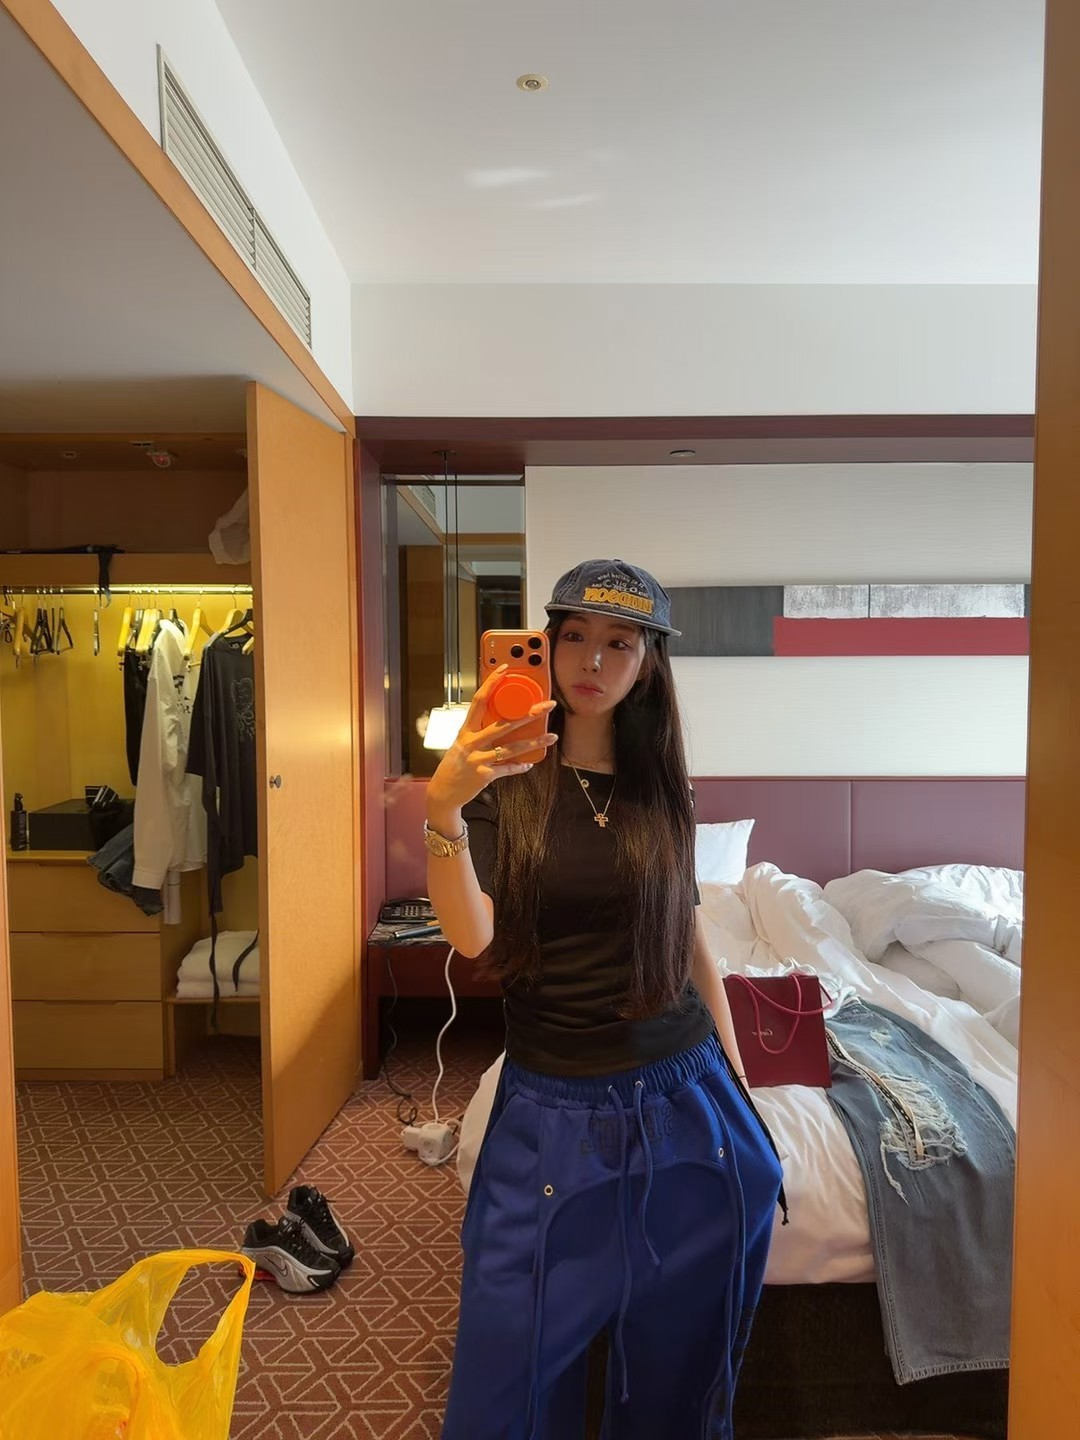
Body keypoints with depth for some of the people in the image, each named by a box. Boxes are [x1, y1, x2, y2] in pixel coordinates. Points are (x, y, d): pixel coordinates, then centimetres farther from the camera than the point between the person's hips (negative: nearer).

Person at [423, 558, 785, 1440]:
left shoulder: (661, 785, 2)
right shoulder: (503, 778, -8)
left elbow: (690, 939, 8)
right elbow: (473, 937, -21)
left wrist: (738, 1082, 10)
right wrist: (443, 808, -36)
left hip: (684, 1101, 3)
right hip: (554, 1110, -3)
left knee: (678, 1357, 18)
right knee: (517, 1365, 10)